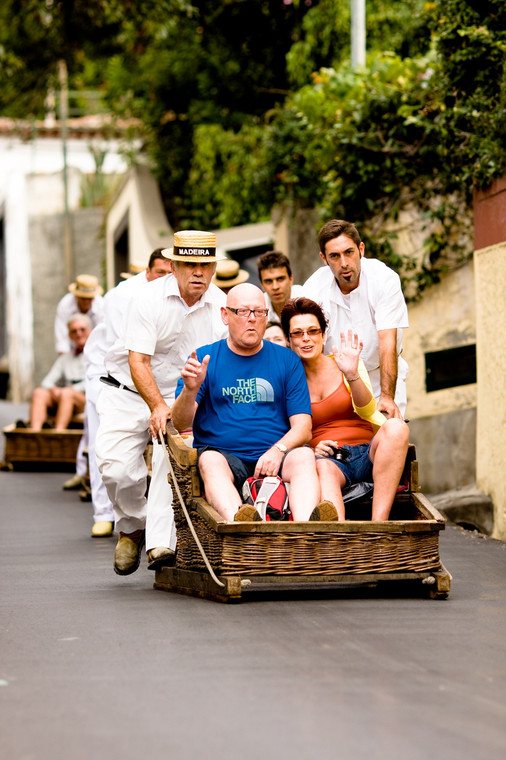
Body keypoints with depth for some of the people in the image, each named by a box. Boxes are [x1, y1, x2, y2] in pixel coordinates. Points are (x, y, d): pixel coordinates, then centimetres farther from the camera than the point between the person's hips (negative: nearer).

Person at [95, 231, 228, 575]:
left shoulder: (221, 305, -5)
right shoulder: (150, 299, -15)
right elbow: (138, 360, -20)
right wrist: (157, 406, -34)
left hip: (182, 396, 1)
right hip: (130, 392, -1)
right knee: (115, 466, -15)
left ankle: (161, 543, -26)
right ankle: (133, 526, 15)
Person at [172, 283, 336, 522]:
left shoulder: (287, 360, 14)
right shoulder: (205, 358, 11)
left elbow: (302, 426, 7)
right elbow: (180, 424, 2)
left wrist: (278, 450, -15)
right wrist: (190, 390, -20)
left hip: (274, 460, 1)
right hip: (224, 454, -1)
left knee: (304, 456, -29)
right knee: (210, 460, -33)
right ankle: (237, 522, -61)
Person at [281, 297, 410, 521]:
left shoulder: (343, 364, 10)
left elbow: (367, 410, -5)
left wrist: (352, 375, -24)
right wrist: (309, 449, -10)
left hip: (366, 454, 2)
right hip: (326, 458, -2)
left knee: (395, 427, -30)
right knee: (323, 468, -38)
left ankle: (379, 524, -40)